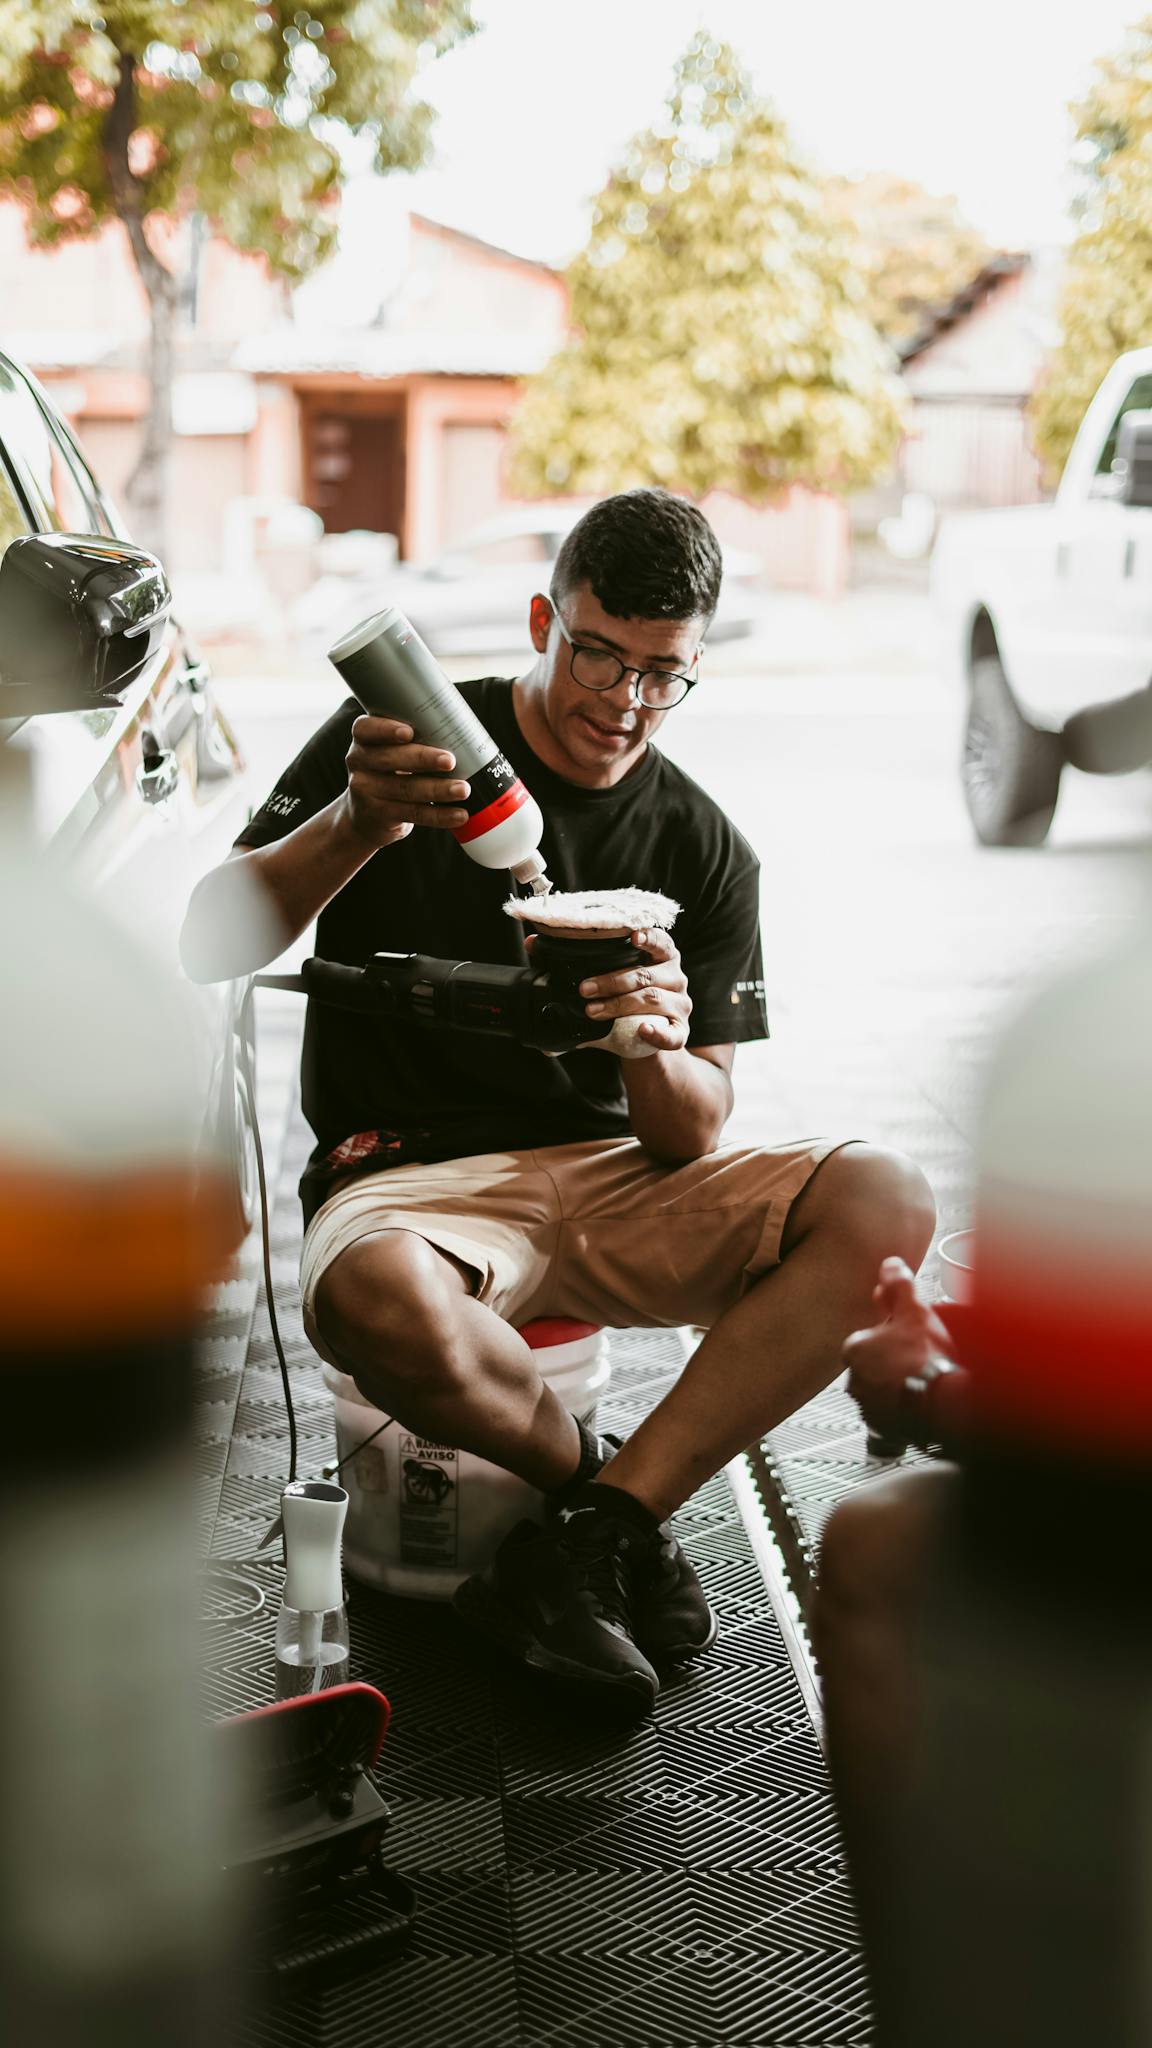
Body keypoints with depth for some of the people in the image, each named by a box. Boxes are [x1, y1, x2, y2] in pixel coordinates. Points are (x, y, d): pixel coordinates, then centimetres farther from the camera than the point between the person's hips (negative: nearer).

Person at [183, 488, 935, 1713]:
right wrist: (354, 827, -25)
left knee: (882, 1203, -22)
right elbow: (207, 947, -8)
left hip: (611, 1178, 3)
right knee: (379, 1305, -40)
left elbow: (693, 1137, 2)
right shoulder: (402, 746, -1)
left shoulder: (702, 850, 5)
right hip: (407, 1172, -3)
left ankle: (595, 1530, -20)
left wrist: (660, 1052, -23)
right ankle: (596, 1480, -7)